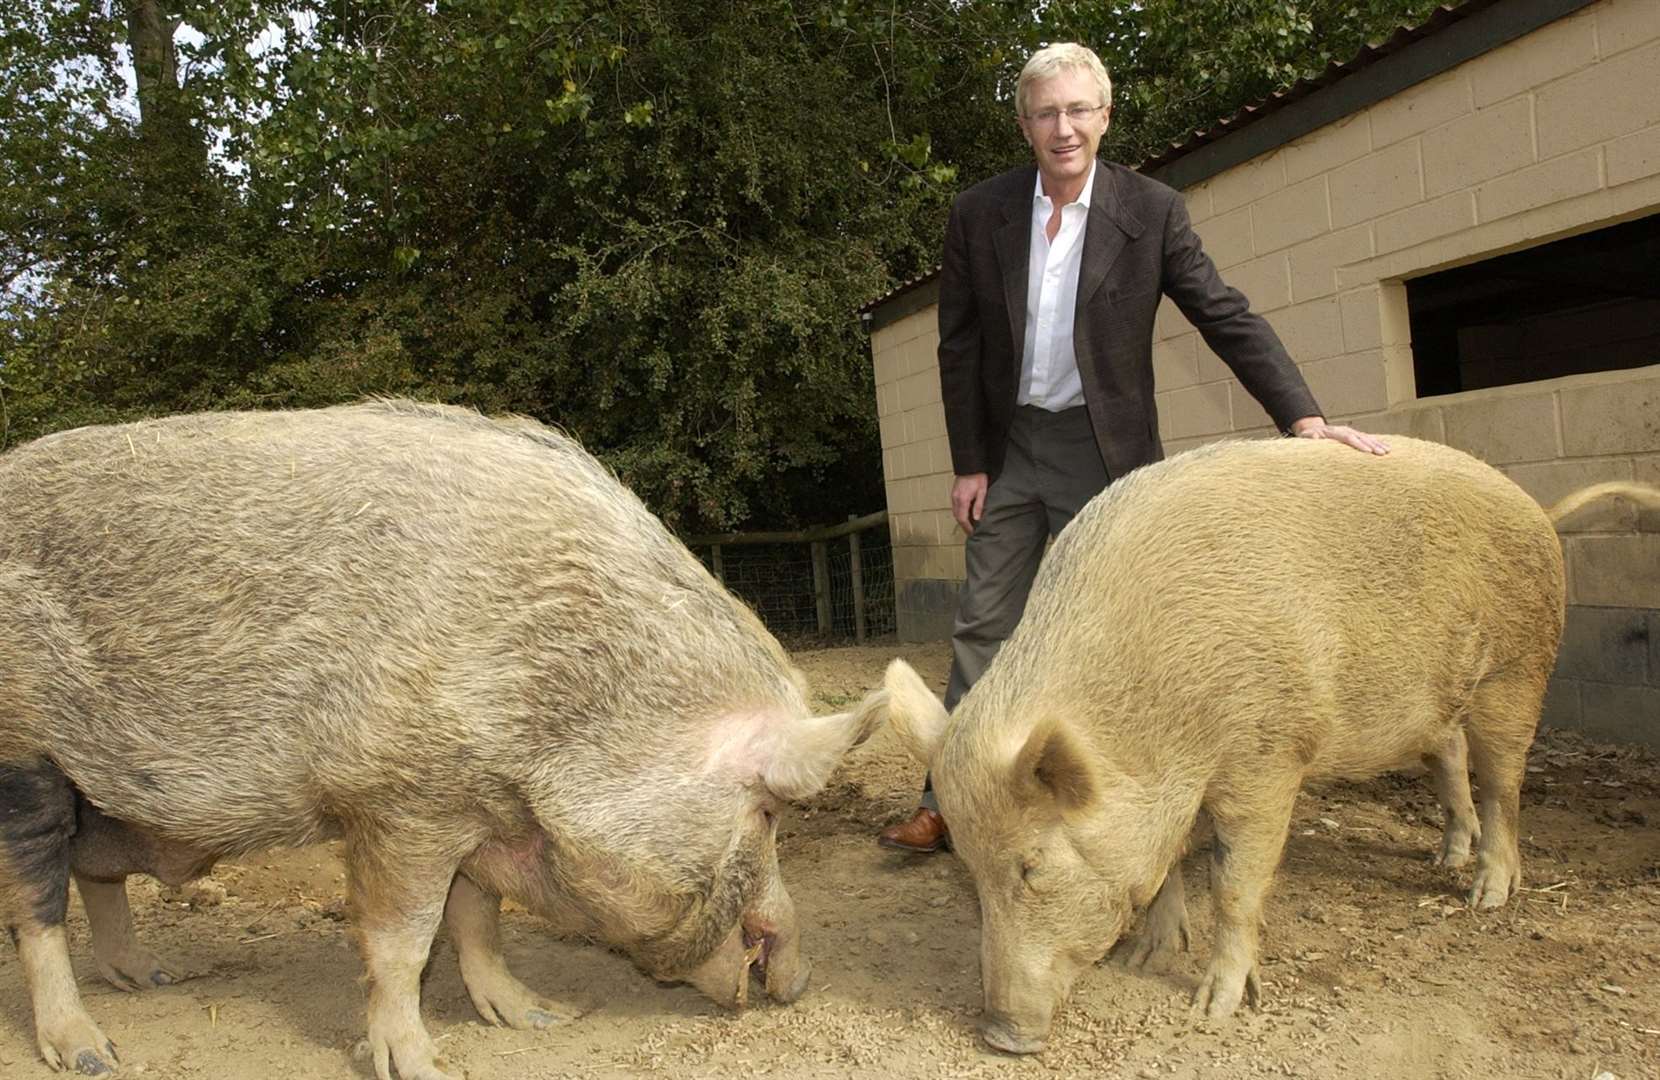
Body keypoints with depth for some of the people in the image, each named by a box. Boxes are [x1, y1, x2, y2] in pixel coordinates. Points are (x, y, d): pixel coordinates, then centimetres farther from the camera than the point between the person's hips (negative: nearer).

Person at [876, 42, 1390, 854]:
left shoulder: (1151, 212, -7)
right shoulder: (977, 215, -2)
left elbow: (1227, 319, -8)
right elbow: (959, 346, 2)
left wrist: (1305, 419, -19)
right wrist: (968, 463, 0)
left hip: (1103, 450, -2)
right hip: (1007, 445, 2)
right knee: (983, 628, 5)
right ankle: (947, 804, 12)